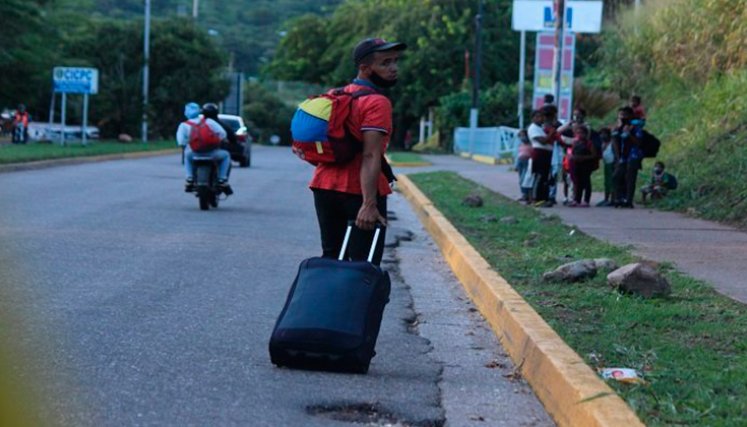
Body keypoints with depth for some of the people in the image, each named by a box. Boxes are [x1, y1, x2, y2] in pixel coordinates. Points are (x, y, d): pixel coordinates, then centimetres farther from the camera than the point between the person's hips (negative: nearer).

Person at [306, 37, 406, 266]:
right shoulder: (377, 103, -13)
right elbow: (370, 156, -22)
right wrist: (369, 204, -26)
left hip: (325, 187, 8)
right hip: (359, 192, -8)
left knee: (330, 258, 14)